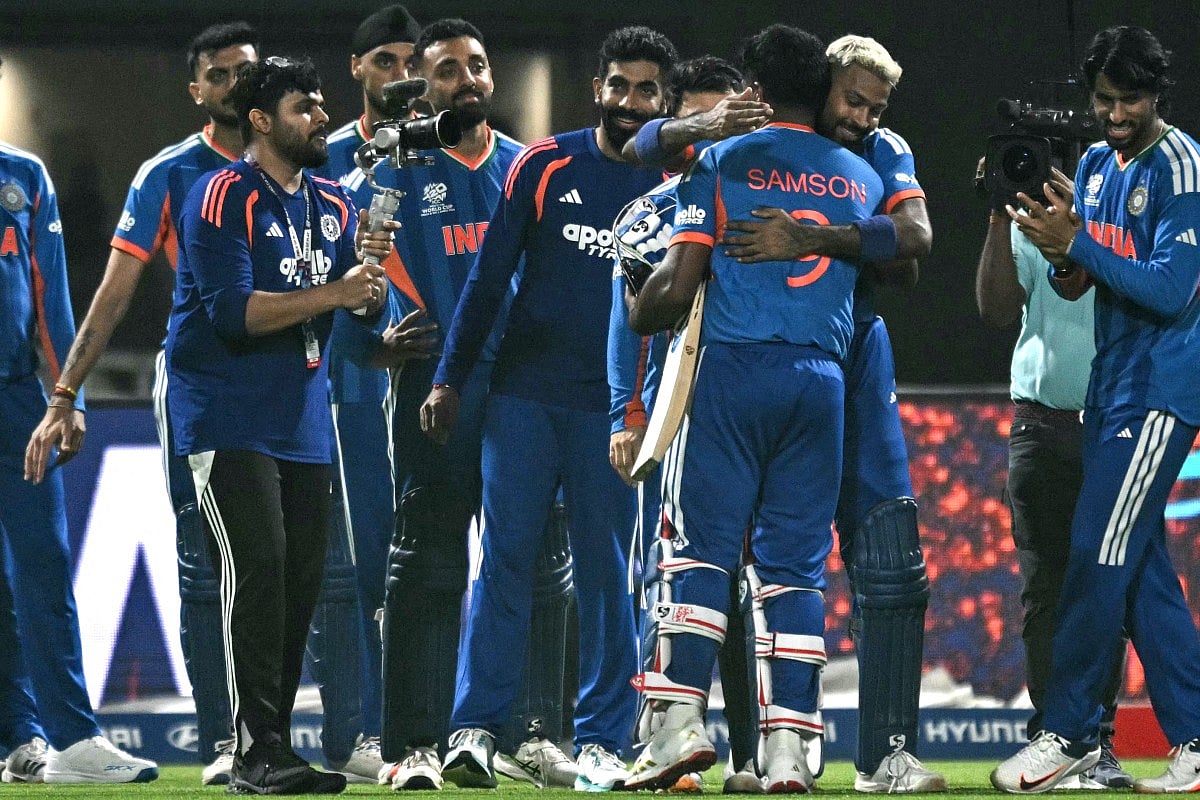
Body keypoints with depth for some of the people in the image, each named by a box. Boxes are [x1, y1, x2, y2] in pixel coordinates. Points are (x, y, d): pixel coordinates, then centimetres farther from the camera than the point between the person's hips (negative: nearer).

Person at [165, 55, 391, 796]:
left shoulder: (334, 206, 13)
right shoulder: (223, 199, -10)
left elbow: (366, 302, 11)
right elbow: (234, 311, -19)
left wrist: (371, 277, -11)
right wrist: (332, 293, -20)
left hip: (303, 415, 7)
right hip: (229, 417, -7)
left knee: (303, 575, 5)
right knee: (257, 565, -16)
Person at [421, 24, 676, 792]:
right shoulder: (544, 166, 2)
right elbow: (490, 275, 5)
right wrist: (451, 377, 1)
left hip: (613, 409, 0)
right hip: (525, 394, 0)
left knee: (607, 571, 1)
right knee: (507, 553, -5)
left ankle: (601, 741, 6)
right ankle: (477, 726, -6)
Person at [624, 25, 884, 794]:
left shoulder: (722, 163, 1)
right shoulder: (864, 178, 13)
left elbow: (678, 286, -3)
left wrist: (636, 316, 17)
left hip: (734, 369, -3)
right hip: (822, 377, 3)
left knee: (703, 544, -2)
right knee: (795, 563, 4)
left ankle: (684, 717, -14)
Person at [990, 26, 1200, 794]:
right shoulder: (1095, 166, 14)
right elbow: (1076, 286, 17)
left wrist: (1078, 244, -22)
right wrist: (1062, 259, -6)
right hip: (1109, 387, 9)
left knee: (1100, 557, -11)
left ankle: (1069, 733, -6)